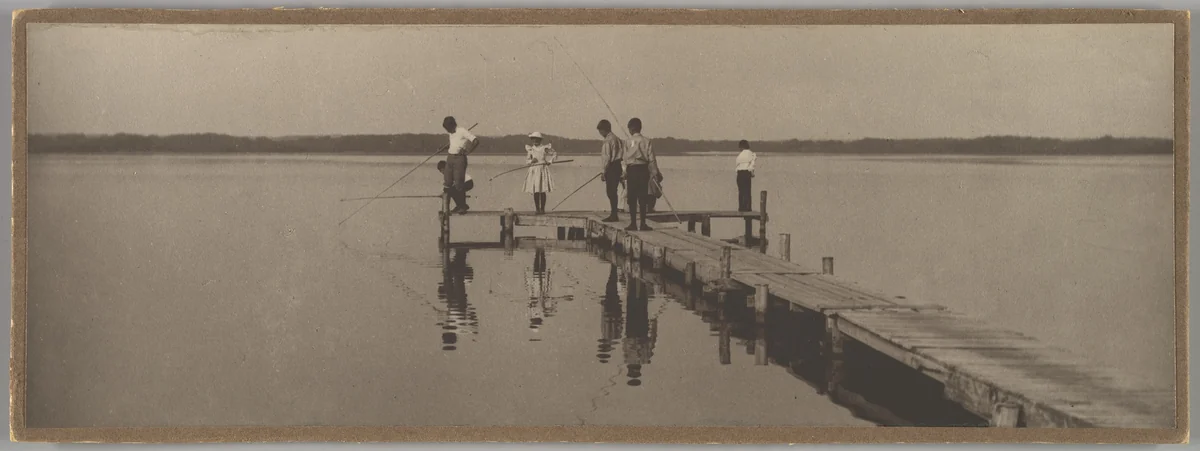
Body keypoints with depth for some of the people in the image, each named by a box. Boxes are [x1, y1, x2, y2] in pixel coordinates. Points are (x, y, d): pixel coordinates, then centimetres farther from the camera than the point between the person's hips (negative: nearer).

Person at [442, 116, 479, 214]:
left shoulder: (463, 131, -8)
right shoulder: (451, 133, 17)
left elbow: (476, 141, -15)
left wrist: (468, 152, -15)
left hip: (459, 159, -8)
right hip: (450, 158, 8)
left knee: (458, 184, -9)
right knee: (448, 184, 3)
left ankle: (463, 206, 3)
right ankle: (458, 205, 15)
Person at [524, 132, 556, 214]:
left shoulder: (545, 147, 0)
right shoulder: (530, 149, 8)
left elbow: (555, 155, 7)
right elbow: (526, 161, 10)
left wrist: (549, 161, -8)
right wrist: (531, 161, -11)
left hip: (543, 169, -2)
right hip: (534, 170, 2)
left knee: (542, 191, -3)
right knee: (535, 192, -2)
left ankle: (542, 208, 4)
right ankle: (537, 209, 4)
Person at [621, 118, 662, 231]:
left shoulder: (628, 142, -5)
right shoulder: (646, 141, -1)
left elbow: (624, 159, -4)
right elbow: (652, 159, -2)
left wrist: (624, 173, 4)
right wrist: (655, 173, 3)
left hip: (631, 170, -2)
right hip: (643, 169, 2)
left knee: (632, 198, 3)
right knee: (642, 197, 6)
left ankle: (633, 223, 2)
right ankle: (643, 224, 5)